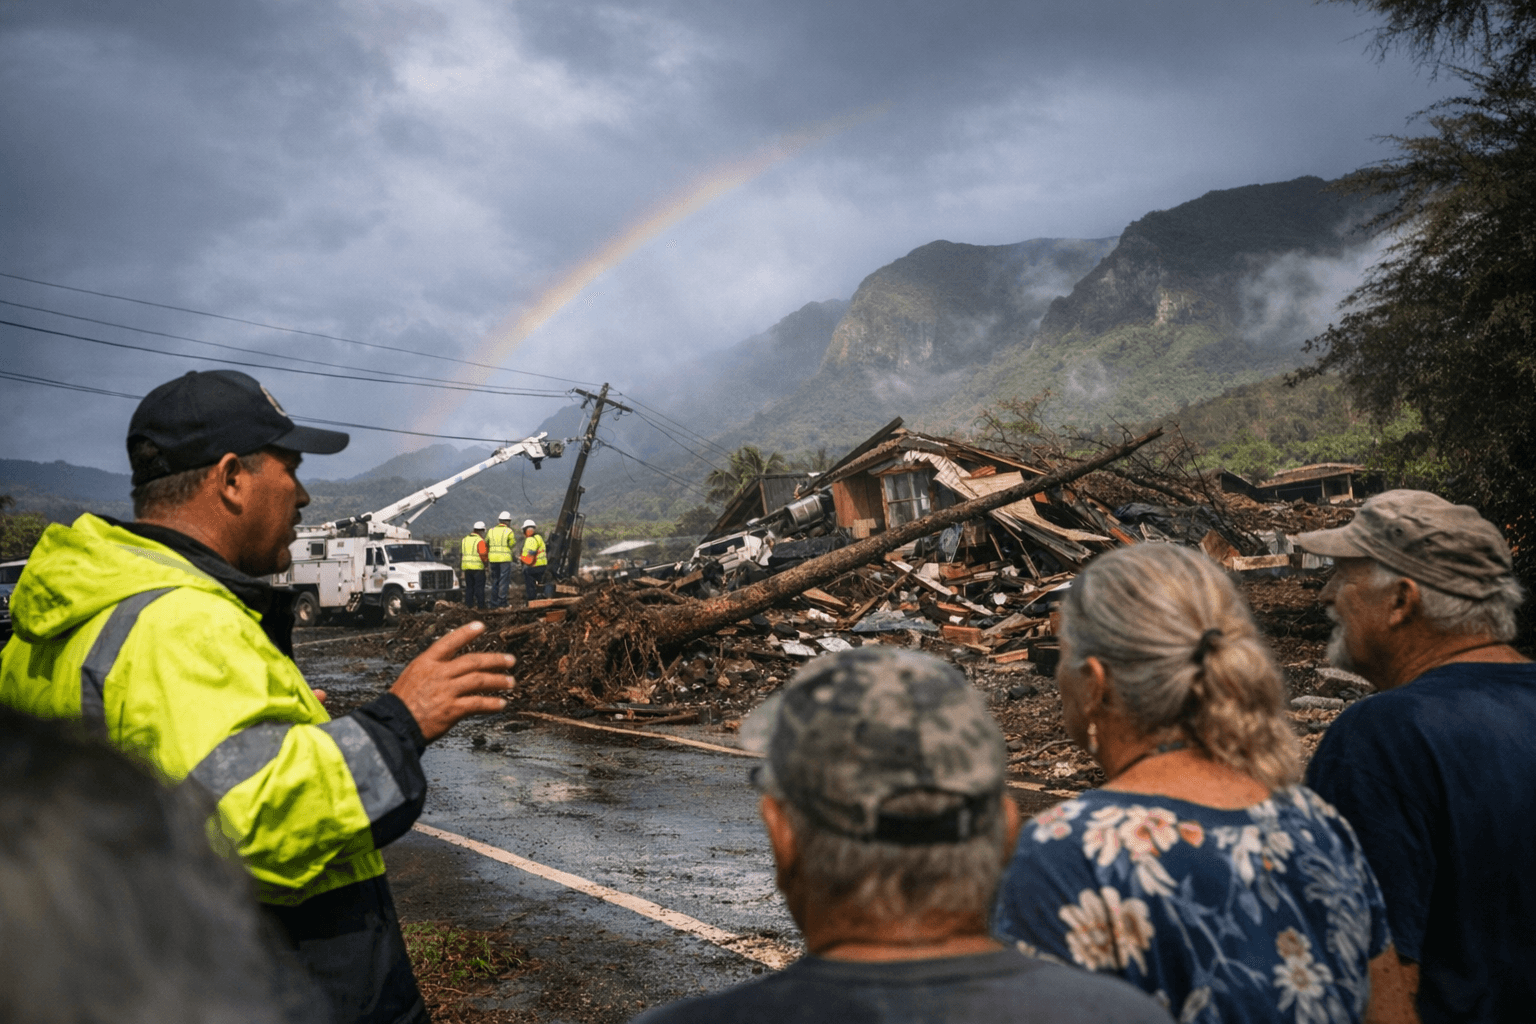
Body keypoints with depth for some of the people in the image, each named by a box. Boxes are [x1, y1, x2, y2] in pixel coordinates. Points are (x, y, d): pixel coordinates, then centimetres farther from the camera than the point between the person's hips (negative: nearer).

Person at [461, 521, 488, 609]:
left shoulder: (465, 540, 12)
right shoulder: (480, 541, -11)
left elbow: (461, 553, 13)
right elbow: (483, 554, -19)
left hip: (466, 566, 6)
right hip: (477, 567, -6)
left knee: (469, 586, 13)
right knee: (479, 586, -1)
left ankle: (468, 603, 12)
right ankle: (480, 604, -2)